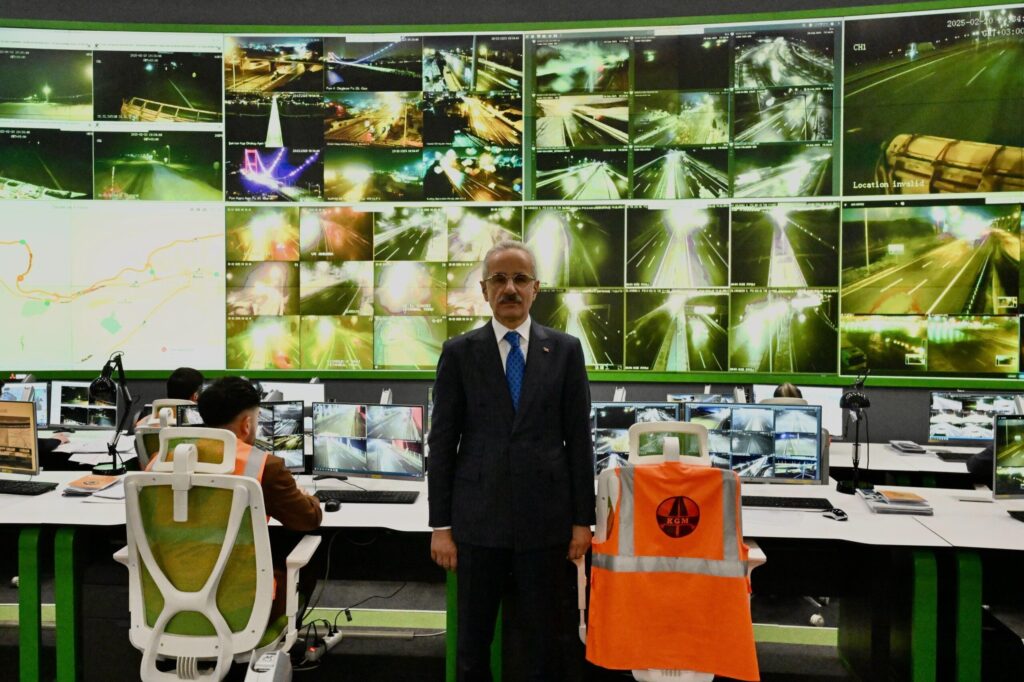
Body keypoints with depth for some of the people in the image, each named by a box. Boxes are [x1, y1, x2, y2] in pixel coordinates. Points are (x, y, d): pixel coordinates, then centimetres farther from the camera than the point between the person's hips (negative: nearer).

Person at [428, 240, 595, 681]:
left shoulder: (565, 350, 2)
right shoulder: (459, 352, 0)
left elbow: (579, 439, 3)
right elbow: (442, 443, 0)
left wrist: (583, 519, 1)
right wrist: (440, 525, -2)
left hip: (545, 517, 0)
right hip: (478, 518, 0)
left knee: (541, 641, 12)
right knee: (473, 642, 13)